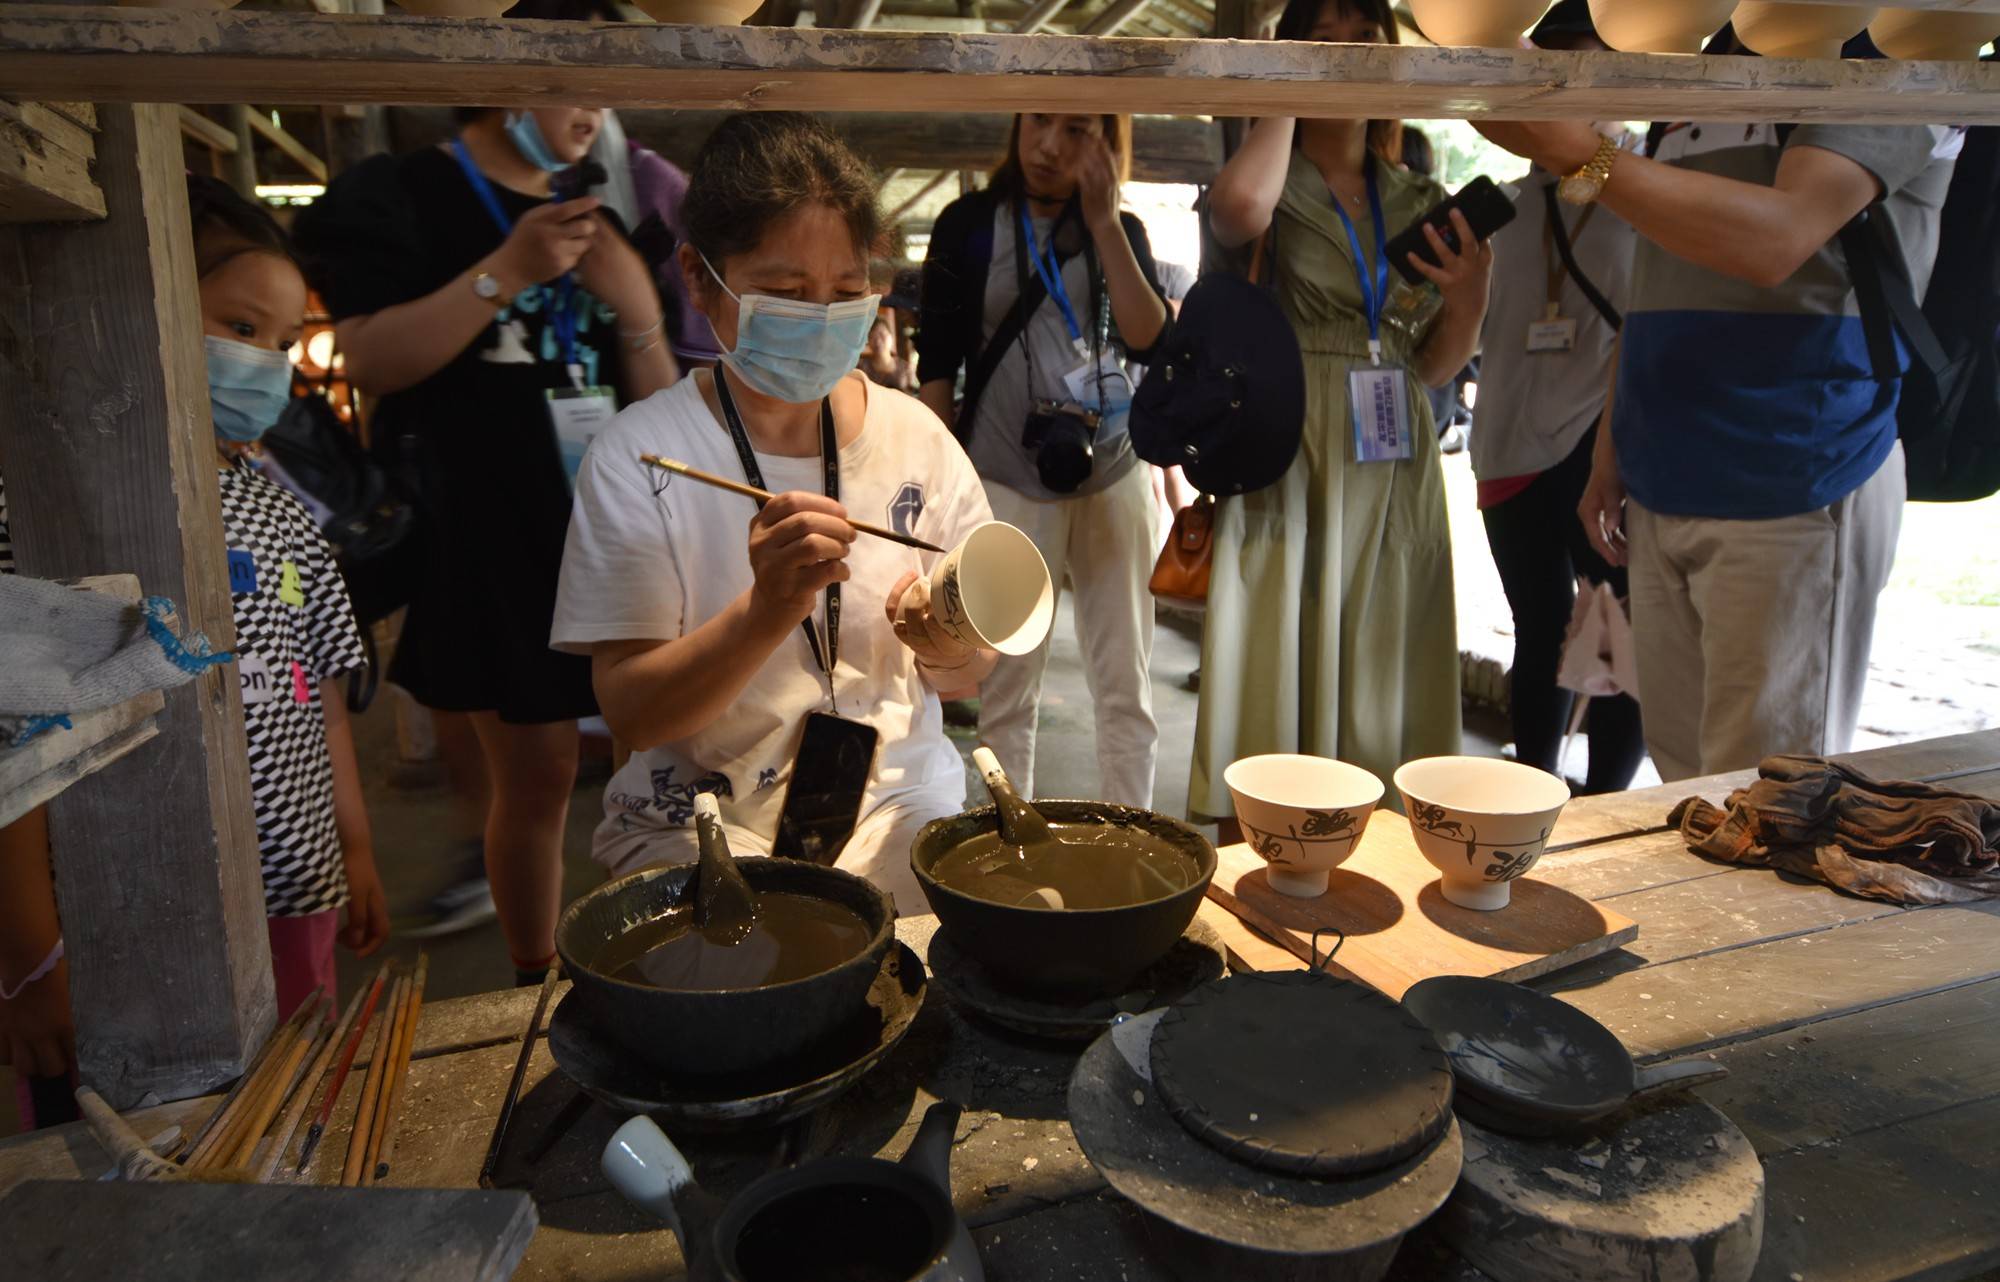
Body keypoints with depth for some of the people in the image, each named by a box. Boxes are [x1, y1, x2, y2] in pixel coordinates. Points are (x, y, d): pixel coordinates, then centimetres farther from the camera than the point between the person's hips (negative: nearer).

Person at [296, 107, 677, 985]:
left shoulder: (592, 220, 16)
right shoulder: (394, 196, 0)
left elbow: (656, 403, 12)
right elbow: (370, 363, -13)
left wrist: (639, 311, -8)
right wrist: (505, 273, -20)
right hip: (493, 539, -5)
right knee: (534, 774, -1)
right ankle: (537, 986, 19)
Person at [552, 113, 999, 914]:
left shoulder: (914, 436, 1)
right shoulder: (641, 457, -8)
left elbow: (971, 672, 7)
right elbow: (632, 713, -12)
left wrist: (944, 647, -18)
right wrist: (767, 612, -30)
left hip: (892, 796, 4)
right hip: (702, 817, -3)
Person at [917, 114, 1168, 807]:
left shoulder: (1123, 230, 9)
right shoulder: (969, 223, 3)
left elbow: (1151, 341, -8)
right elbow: (936, 365, 2)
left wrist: (1104, 222, -10)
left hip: (1113, 476, 2)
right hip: (1007, 482, -2)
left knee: (1126, 686, 4)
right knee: (1008, 688, 1)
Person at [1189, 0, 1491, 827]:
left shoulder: (1420, 202, 15)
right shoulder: (1272, 187, 3)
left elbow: (1434, 367, 17)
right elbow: (1239, 207, -25)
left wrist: (1469, 298, -4)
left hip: (1393, 472, 5)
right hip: (1288, 469, -4)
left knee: (1375, 690, 8)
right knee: (1278, 682, -4)